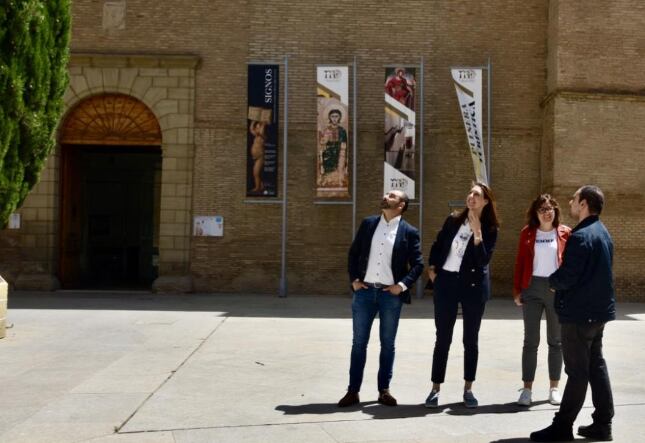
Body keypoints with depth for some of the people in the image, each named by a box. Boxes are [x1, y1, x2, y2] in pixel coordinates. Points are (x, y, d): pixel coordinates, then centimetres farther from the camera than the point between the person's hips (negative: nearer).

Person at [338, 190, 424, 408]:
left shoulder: (409, 232, 0)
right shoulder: (368, 223, 7)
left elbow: (418, 264, -1)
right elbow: (353, 252, 11)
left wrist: (402, 285, -10)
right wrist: (353, 279, 2)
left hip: (391, 294, -2)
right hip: (364, 291, 2)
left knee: (387, 344, 7)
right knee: (359, 342, 4)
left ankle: (384, 390, 18)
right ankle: (353, 391, 10)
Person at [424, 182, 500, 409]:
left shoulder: (489, 230, -4)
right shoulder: (453, 220, 5)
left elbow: (483, 260, -16)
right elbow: (437, 245, 17)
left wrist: (477, 233, -22)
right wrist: (432, 268, 6)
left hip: (473, 285, -1)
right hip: (446, 282, 2)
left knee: (471, 340, 7)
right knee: (443, 339, 4)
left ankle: (468, 389, 19)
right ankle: (435, 389, 10)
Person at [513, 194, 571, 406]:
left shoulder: (565, 233, 2)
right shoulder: (527, 233, 4)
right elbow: (520, 262, 5)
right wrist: (517, 290, 2)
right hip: (532, 288, 0)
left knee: (556, 341, 9)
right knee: (530, 341, 3)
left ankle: (554, 388, 20)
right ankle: (527, 389, 8)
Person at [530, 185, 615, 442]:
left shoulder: (580, 236, -20)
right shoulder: (603, 233, 12)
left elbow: (565, 278, -23)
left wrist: (552, 280, -1)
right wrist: (559, 280, 12)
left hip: (580, 313, -9)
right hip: (598, 310, 9)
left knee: (577, 372, -4)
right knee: (596, 366, 14)